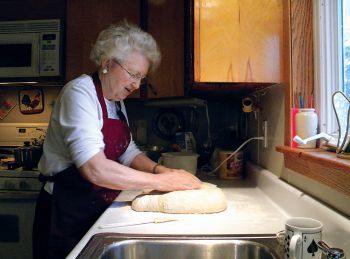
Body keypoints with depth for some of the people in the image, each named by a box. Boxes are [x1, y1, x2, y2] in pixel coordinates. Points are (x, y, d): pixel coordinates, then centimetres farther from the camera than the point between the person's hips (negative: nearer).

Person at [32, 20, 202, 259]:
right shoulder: (80, 92, -20)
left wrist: (161, 169, -11)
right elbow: (95, 169, -31)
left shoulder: (117, 100, 6)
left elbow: (128, 152, 7)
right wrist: (161, 181, -26)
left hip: (99, 208, 8)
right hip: (67, 213, -8)